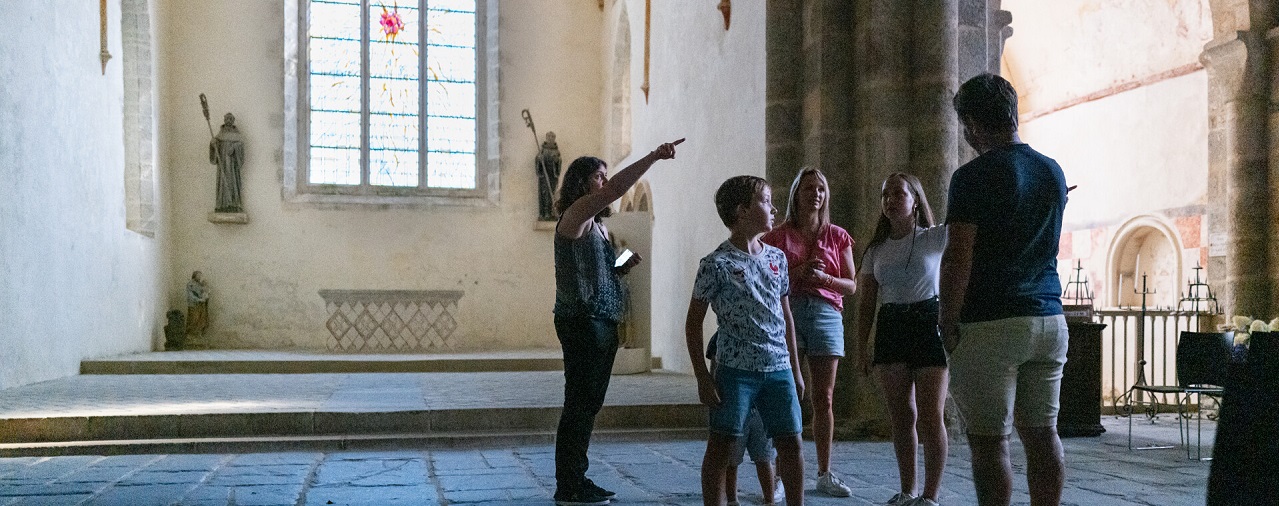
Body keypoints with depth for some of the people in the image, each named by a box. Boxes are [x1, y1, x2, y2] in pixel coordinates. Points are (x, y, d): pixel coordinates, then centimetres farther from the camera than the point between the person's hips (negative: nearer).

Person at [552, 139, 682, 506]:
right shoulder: (575, 216, -8)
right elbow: (615, 190, -24)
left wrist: (623, 267, 7)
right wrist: (654, 157, -26)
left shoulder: (599, 225, 20)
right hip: (581, 321, -9)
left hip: (602, 323, 9)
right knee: (581, 404, -7)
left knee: (587, 405, 12)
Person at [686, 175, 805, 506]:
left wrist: (795, 370, 15)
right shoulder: (717, 264, -8)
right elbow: (694, 323, -5)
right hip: (736, 370, -5)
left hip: (779, 369, 5)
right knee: (721, 447, 1)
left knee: (791, 443, 8)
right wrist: (703, 378, -9)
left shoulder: (777, 258, 9)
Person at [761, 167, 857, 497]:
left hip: (826, 315, 2)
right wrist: (797, 273, -12)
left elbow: (851, 286, 10)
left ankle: (824, 474, 14)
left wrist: (823, 278, -8)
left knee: (824, 398, 4)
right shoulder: (777, 237, 6)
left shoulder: (838, 237, 12)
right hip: (786, 313, -2)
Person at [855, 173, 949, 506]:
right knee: (901, 417, 8)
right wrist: (863, 349, 6)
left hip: (929, 322, -4)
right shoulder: (876, 250, 11)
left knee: (930, 418, -6)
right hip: (890, 327, 4)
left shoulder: (935, 237, 1)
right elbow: (866, 303, 11)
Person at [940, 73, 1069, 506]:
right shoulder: (1054, 172, 11)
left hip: (990, 324, -7)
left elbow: (957, 259, -15)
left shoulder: (974, 176, -10)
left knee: (989, 441, -1)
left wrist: (948, 323, -8)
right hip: (1049, 318, 7)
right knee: (1042, 434, 11)